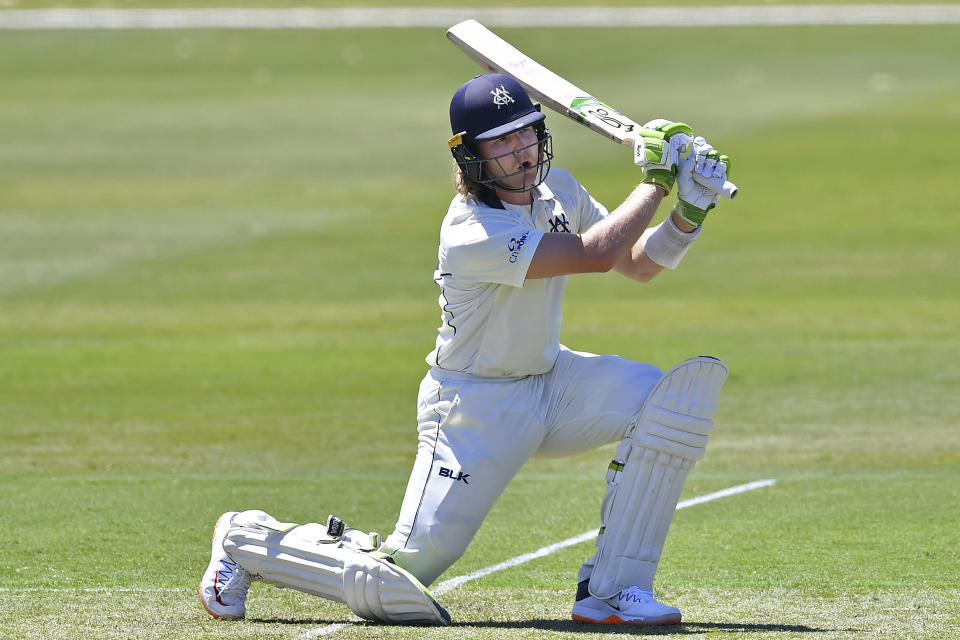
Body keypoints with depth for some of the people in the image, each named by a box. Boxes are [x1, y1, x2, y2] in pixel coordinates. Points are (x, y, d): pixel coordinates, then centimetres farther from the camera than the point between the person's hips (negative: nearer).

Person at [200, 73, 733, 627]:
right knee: (393, 585, -14)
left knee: (683, 390, -16)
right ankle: (245, 540, 16)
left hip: (550, 380, 8)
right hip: (475, 409, -8)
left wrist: (688, 214, -11)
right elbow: (596, 254, -33)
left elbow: (637, 264, 7)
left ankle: (614, 589, -12)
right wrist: (656, 181, -23)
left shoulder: (557, 191, -1)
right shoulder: (471, 236, -28)